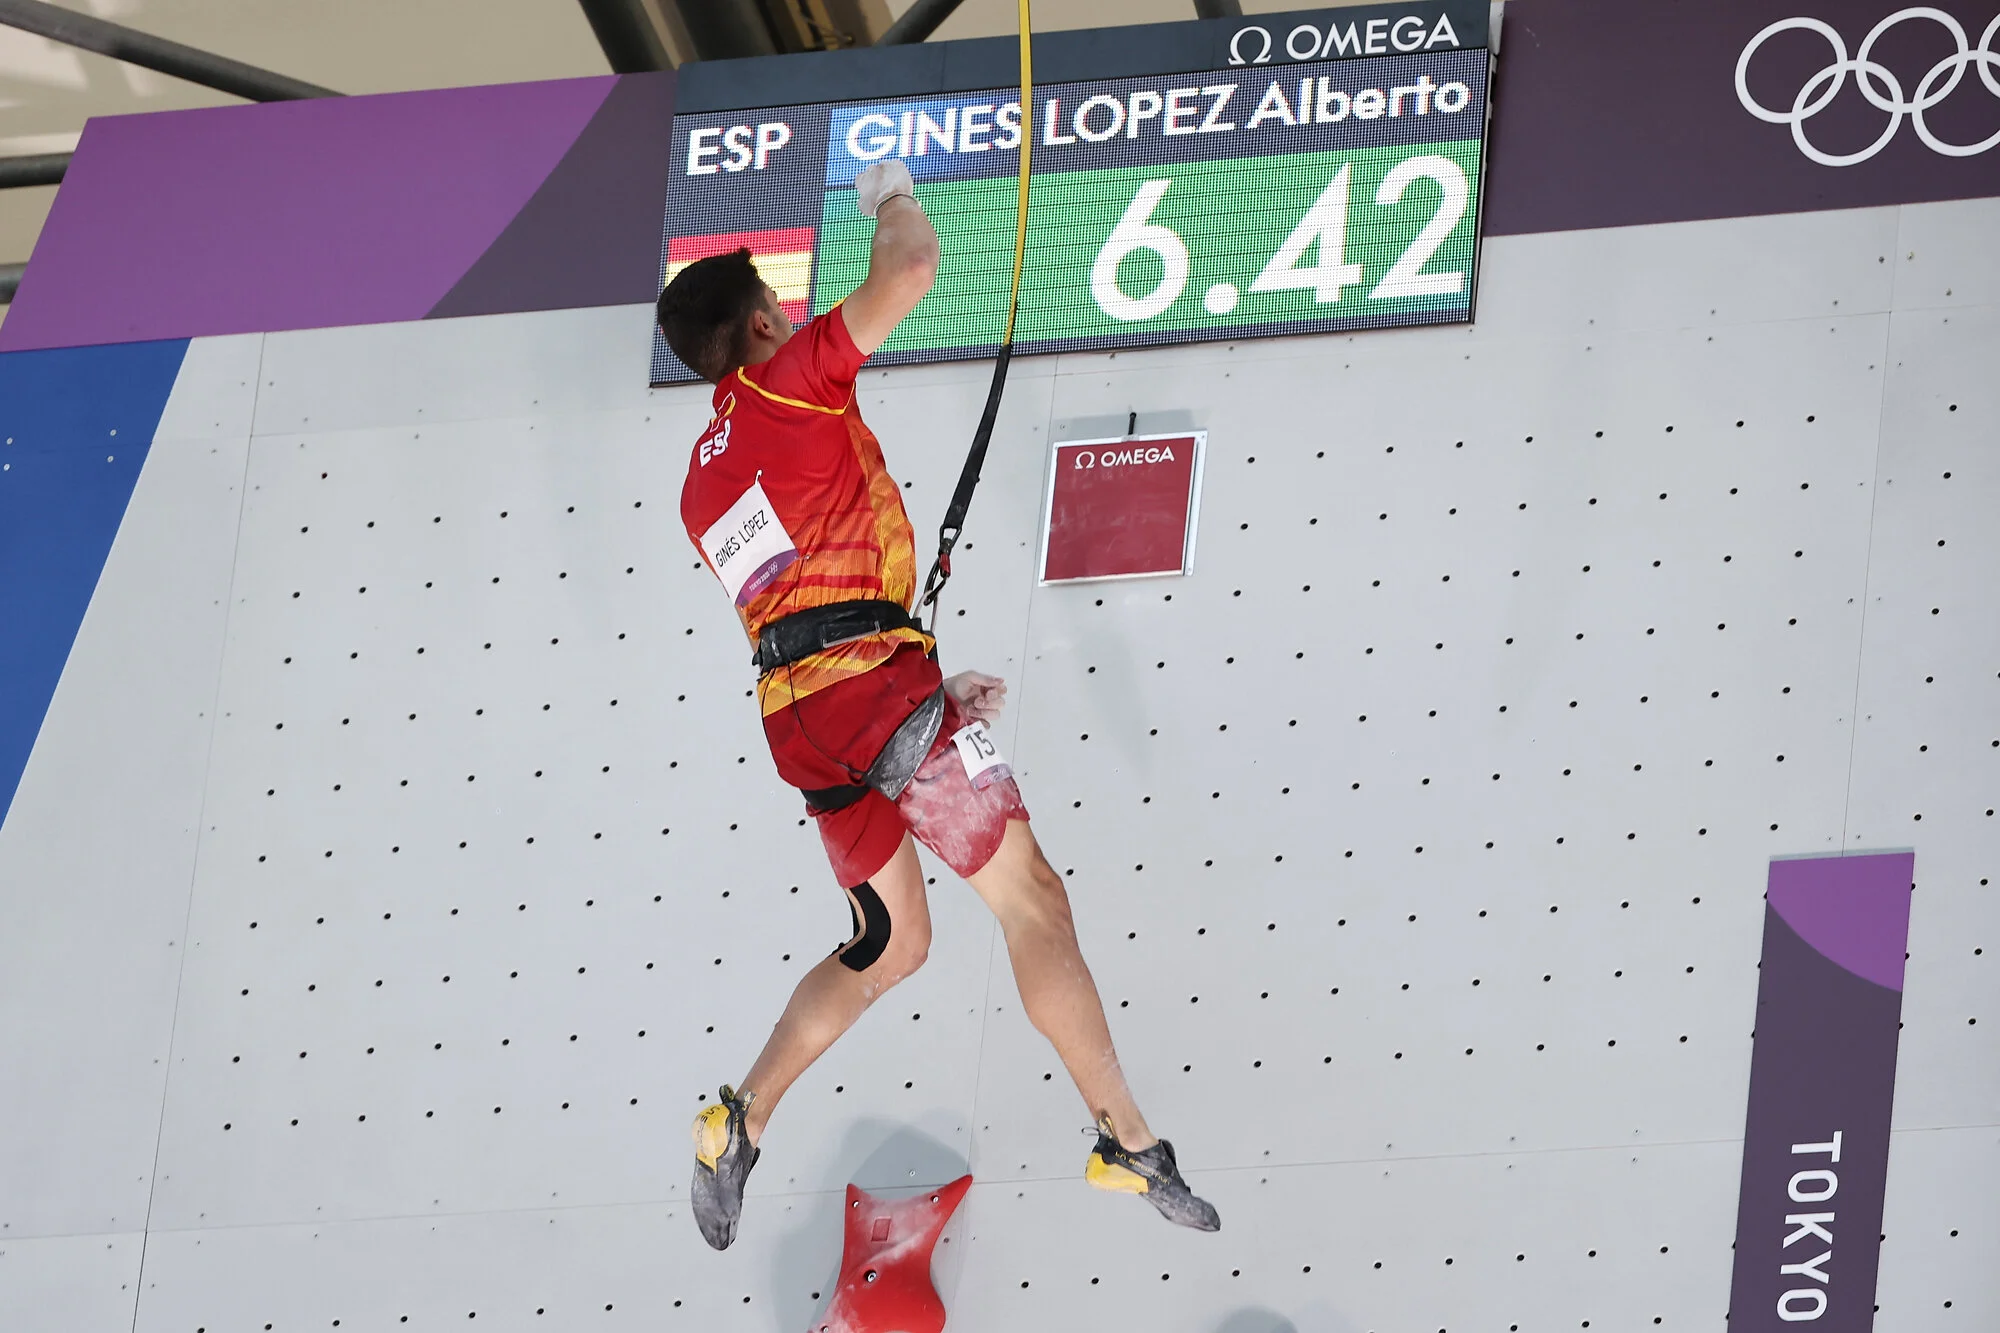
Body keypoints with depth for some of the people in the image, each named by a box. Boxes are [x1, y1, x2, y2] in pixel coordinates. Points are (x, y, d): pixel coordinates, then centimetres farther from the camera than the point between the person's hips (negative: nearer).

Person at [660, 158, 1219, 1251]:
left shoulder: (702, 486, 22)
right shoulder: (786, 380, 0)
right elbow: (912, 270, -5)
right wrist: (893, 200, 16)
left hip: (794, 711, 8)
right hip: (872, 678, -8)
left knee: (891, 943, 17)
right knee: (1030, 895, -7)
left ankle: (739, 1122, 7)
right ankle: (1128, 1141, -12)